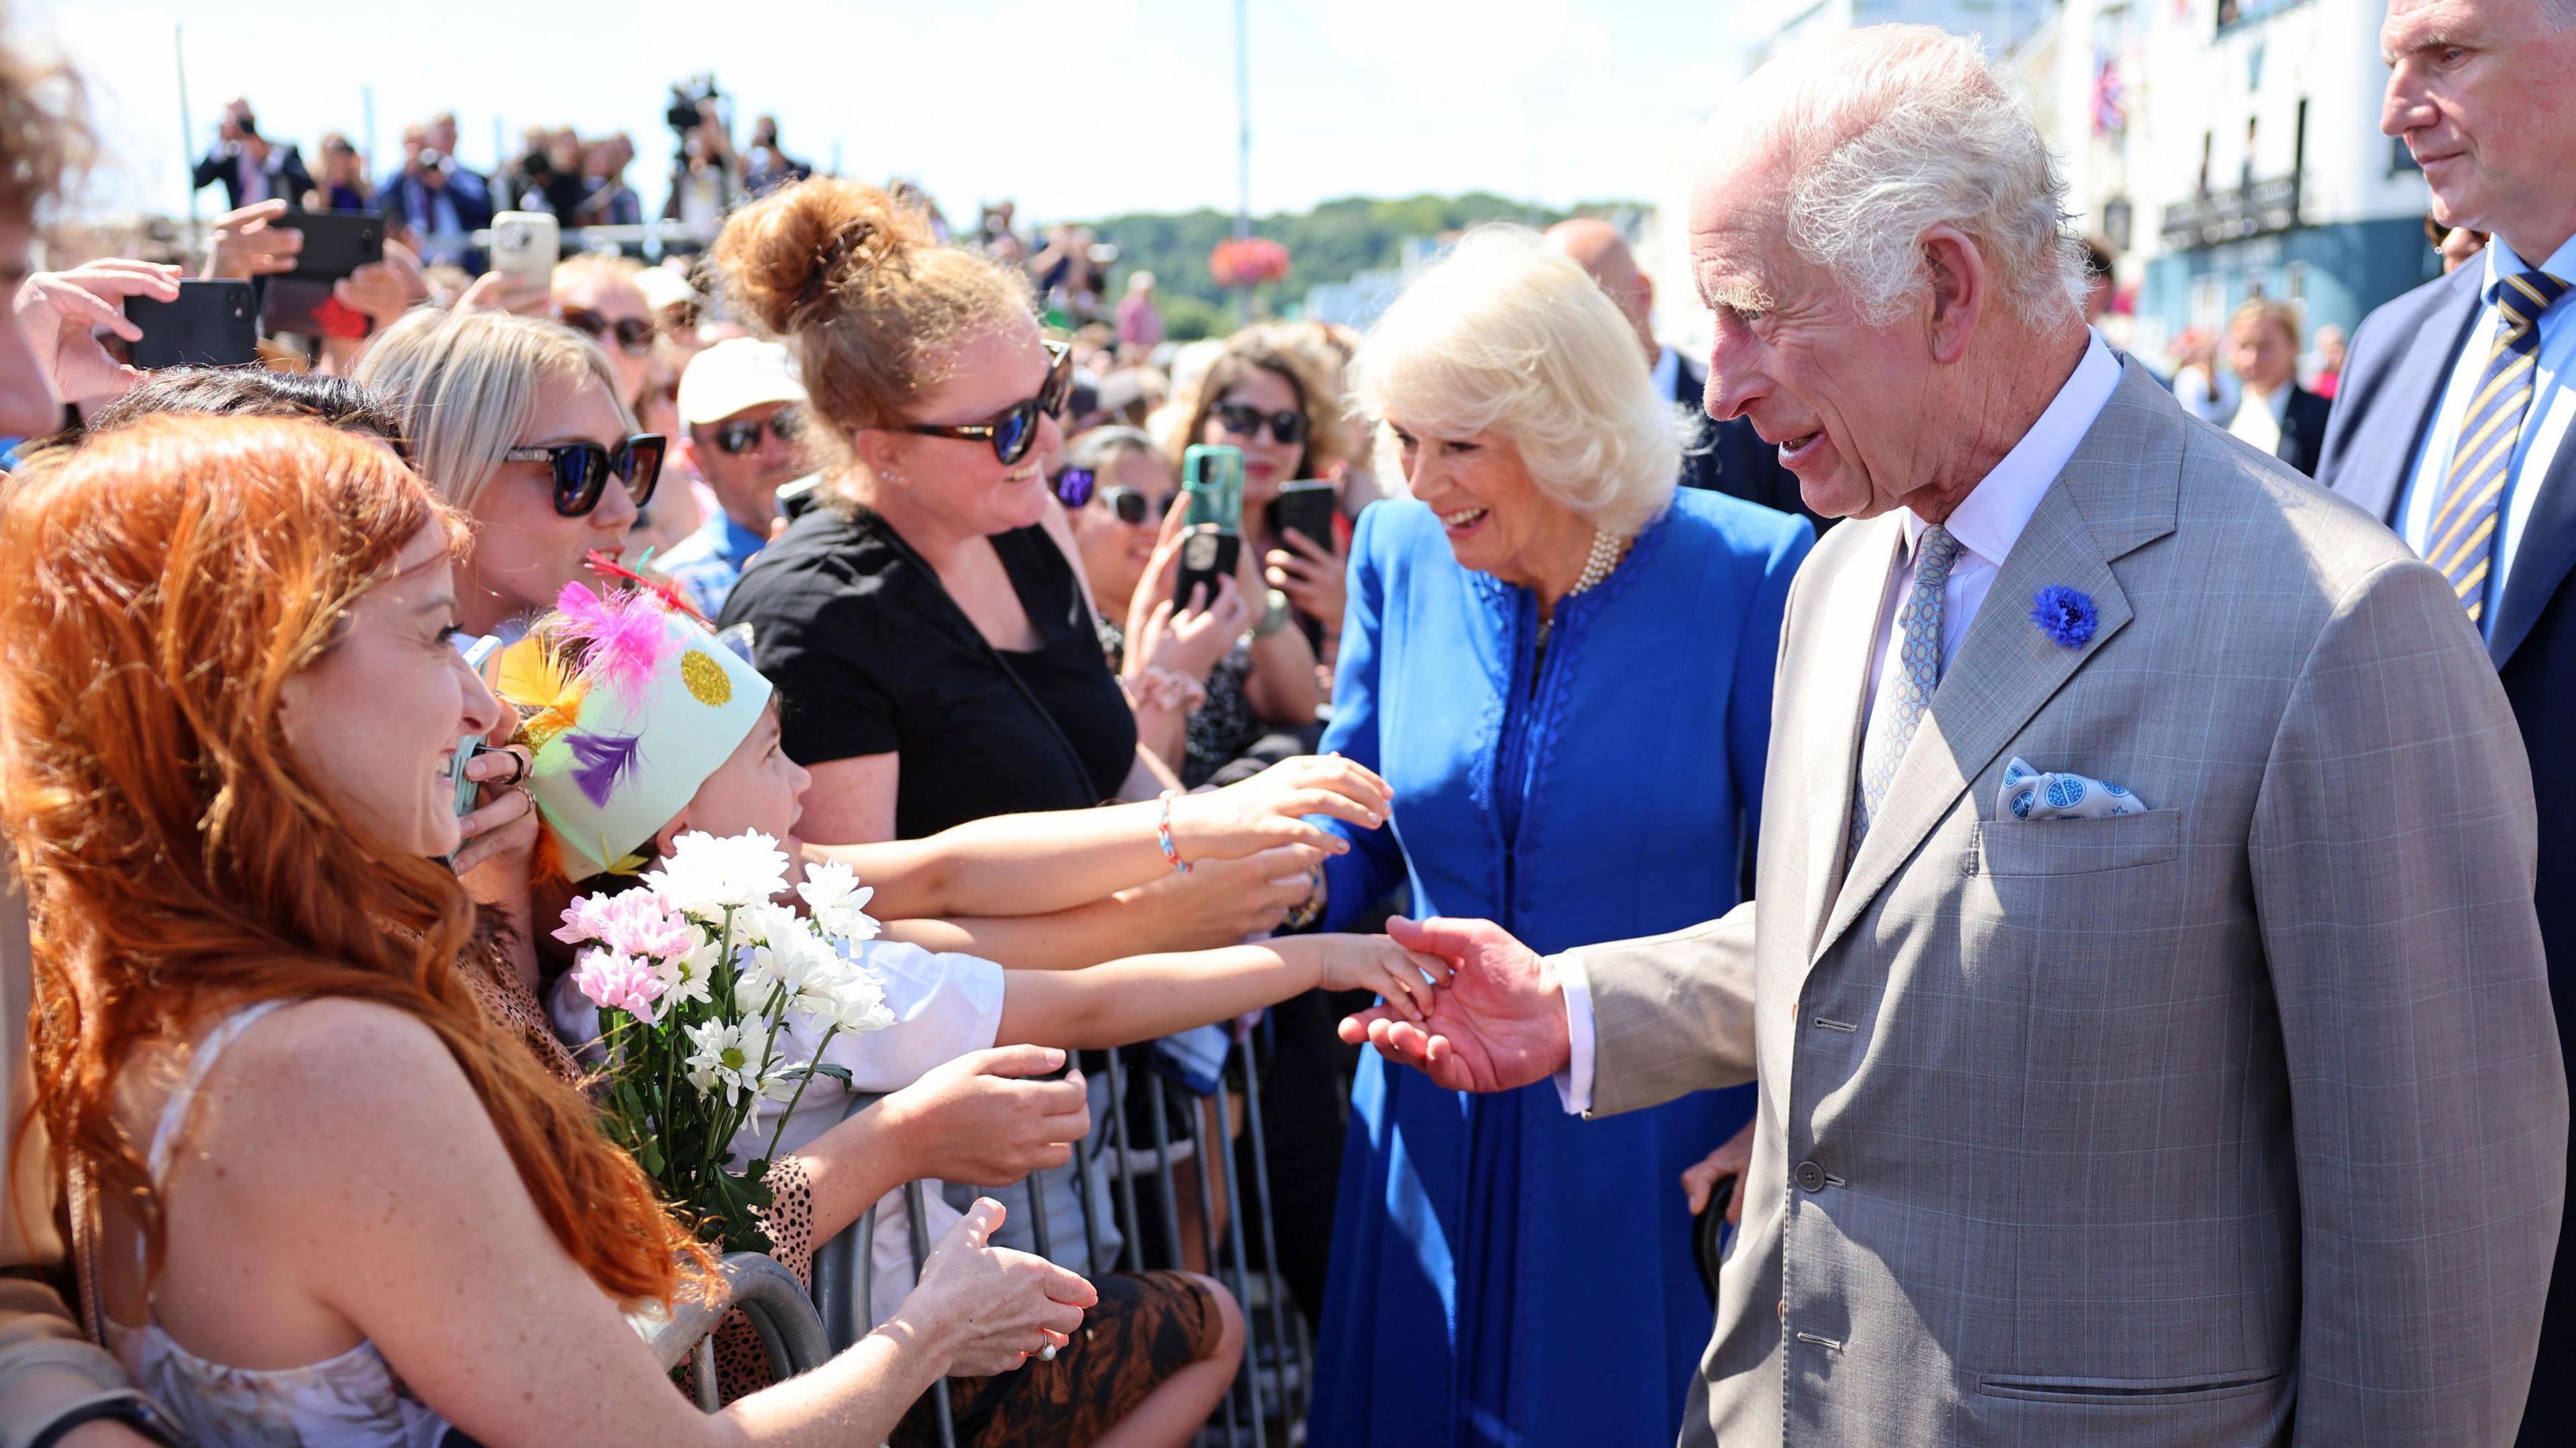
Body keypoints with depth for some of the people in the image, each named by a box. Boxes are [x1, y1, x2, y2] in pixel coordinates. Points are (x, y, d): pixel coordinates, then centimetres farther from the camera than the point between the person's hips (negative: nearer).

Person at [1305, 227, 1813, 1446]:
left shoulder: (1746, 573, -14)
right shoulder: (1400, 556, -3)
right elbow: (1354, 837, 3)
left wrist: (1775, 1123, -13)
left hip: (1659, 1144, -3)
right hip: (1438, 1132, 4)